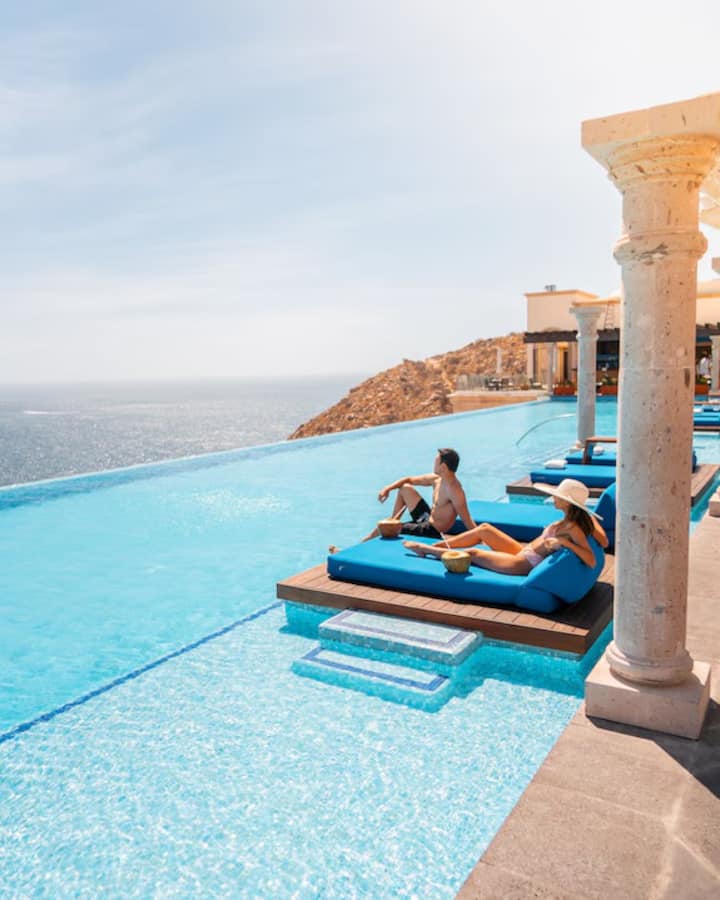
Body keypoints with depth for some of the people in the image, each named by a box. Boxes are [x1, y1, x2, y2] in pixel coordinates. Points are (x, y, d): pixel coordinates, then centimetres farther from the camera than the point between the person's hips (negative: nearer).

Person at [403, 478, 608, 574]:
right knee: (485, 529, 11)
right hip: (524, 552, 9)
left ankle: (426, 550, 23)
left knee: (473, 553, 3)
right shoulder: (571, 519, -2)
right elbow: (604, 542, 2)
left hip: (526, 564, -9)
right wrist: (590, 516, 3)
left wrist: (563, 542, -37)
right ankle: (432, 547, 19)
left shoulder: (573, 527, -24)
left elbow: (591, 562, -32)